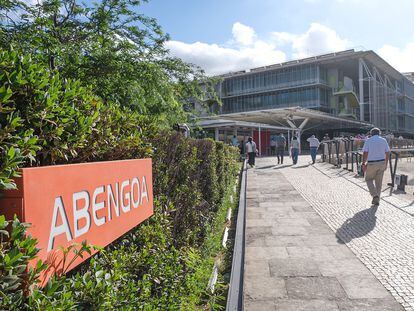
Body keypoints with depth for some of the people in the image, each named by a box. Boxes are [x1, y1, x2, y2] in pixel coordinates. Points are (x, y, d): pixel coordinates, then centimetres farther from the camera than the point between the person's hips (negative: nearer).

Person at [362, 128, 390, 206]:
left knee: (369, 179, 15)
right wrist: (385, 164, 13)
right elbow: (387, 153, 4)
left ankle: (374, 195, -4)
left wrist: (363, 164, -7)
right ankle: (376, 200, 16)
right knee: (379, 182, 12)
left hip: (371, 164, -3)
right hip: (381, 163, 3)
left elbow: (365, 153, -12)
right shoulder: (384, 140, 5)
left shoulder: (368, 140, -5)